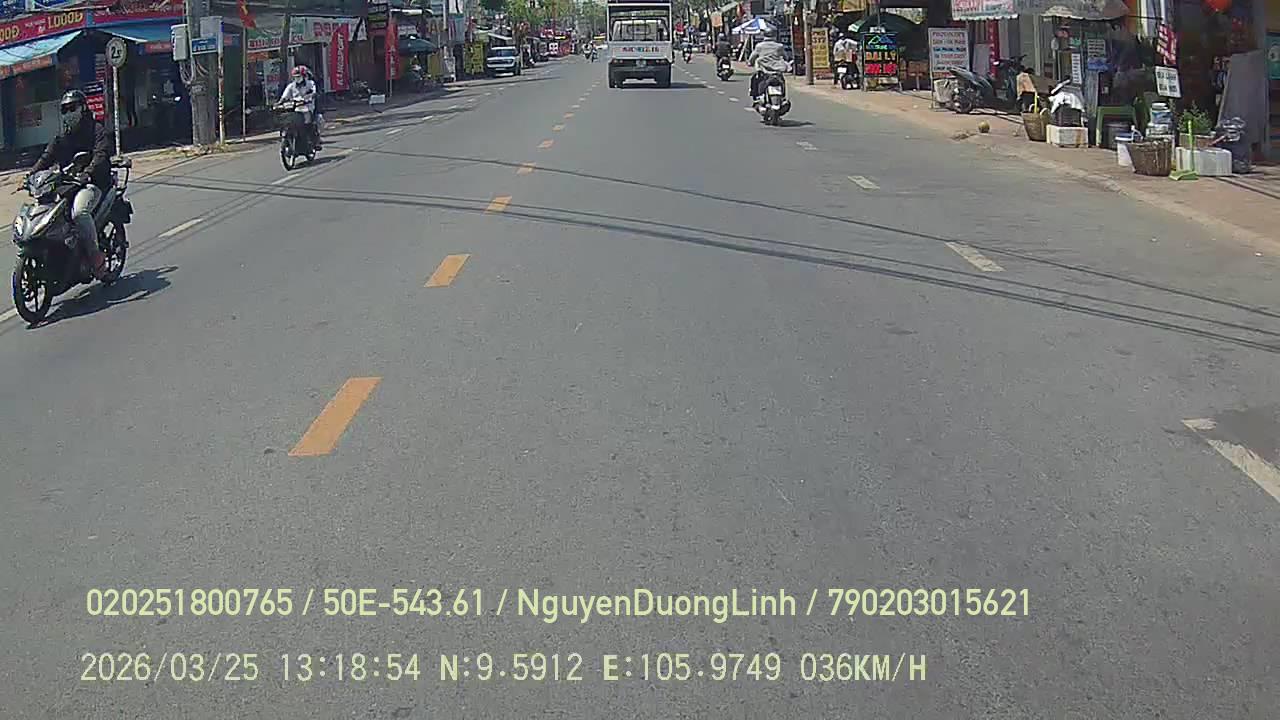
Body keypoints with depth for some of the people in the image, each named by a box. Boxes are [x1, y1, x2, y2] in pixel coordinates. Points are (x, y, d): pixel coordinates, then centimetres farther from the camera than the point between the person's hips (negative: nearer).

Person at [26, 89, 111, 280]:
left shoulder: (97, 130, 1)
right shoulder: (62, 136, 21)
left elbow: (101, 155, -16)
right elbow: (47, 157, 10)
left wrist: (87, 173, -36)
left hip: (92, 182, -7)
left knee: (79, 211, -34)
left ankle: (96, 257, -24)